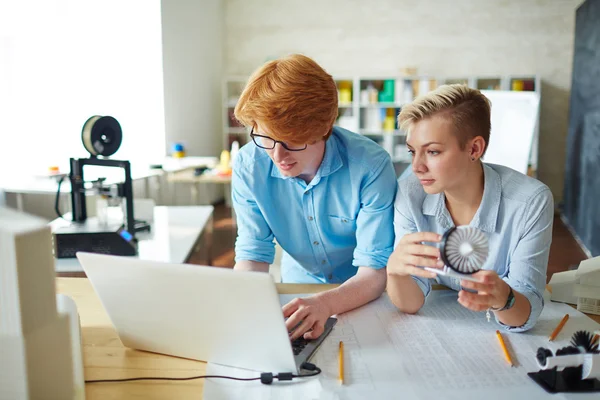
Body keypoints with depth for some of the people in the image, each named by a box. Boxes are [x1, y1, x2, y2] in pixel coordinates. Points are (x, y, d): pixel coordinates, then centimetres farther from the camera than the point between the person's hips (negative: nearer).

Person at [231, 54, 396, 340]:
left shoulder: (371, 166, -23)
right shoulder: (248, 166, -14)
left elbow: (375, 270, -21)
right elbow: (253, 255, -10)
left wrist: (324, 303, -40)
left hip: (361, 299, 0)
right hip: (297, 293, 1)